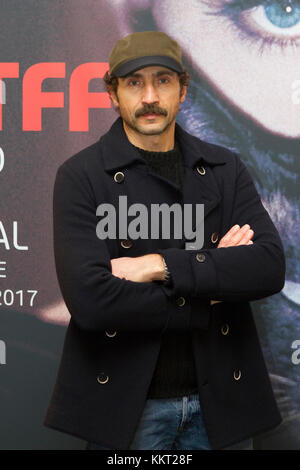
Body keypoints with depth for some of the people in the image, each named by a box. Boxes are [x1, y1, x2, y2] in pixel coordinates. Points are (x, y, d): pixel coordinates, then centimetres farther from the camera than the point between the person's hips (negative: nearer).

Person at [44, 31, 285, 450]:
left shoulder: (226, 168, 6)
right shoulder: (81, 176, -5)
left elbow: (270, 267, -8)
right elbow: (89, 299, -18)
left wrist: (162, 266, -18)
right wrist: (212, 275, -11)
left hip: (220, 399, 3)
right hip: (124, 406, -3)